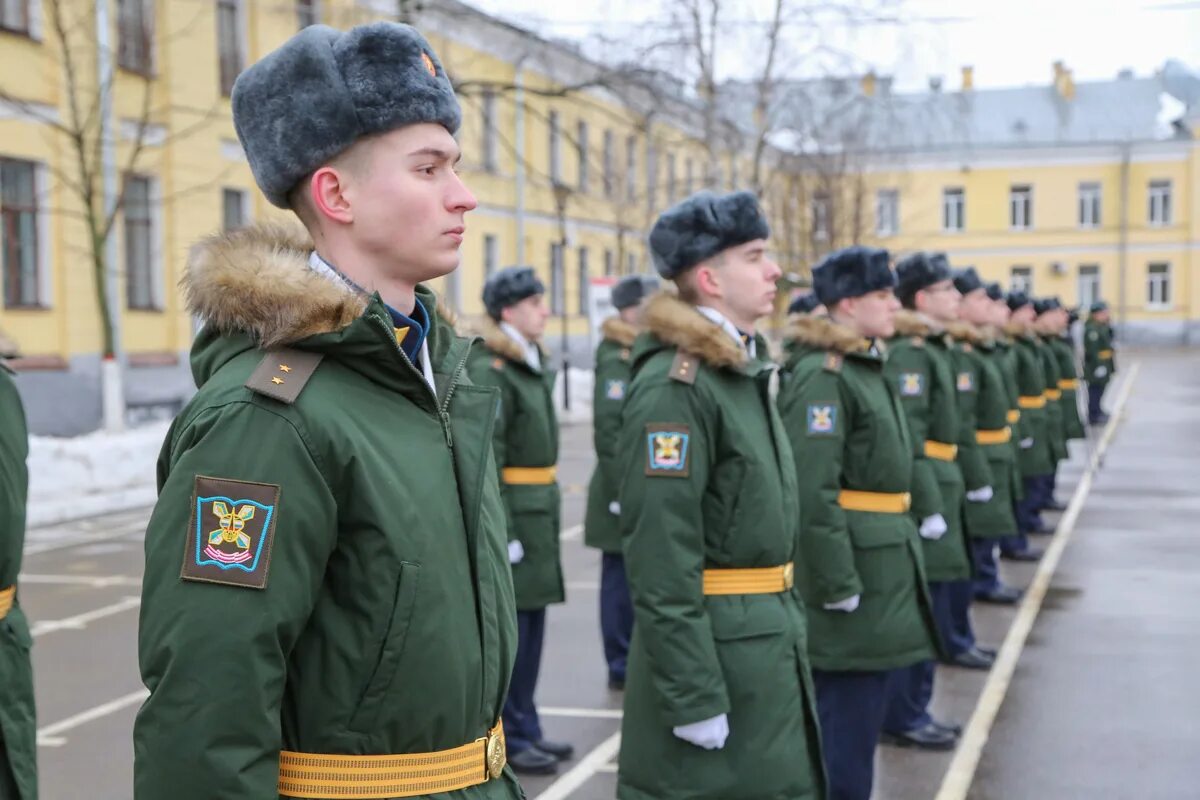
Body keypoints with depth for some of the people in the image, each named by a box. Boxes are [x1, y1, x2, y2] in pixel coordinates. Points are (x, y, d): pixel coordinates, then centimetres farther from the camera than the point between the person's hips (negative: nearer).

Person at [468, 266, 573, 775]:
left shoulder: (534, 364, 14)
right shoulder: (490, 371, -15)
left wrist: (546, 509, 17)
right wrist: (502, 531, -21)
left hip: (539, 509, 9)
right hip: (510, 509, -9)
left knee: (531, 625, 14)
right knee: (508, 627, -1)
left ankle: (526, 728, 24)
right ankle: (507, 739, 9)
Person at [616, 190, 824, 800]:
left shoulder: (743, 369, 11)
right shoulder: (675, 385, -18)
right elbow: (661, 560, -22)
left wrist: (787, 622, 19)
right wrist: (694, 697, -22)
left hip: (766, 646, 9)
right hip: (712, 649, -9)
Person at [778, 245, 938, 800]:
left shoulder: (867, 367, 14)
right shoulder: (822, 374, -18)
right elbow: (812, 493, -23)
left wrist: (895, 559, 19)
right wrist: (838, 586, -22)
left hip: (880, 572, 10)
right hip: (851, 572, -10)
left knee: (858, 722, 18)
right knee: (844, 727, -1)